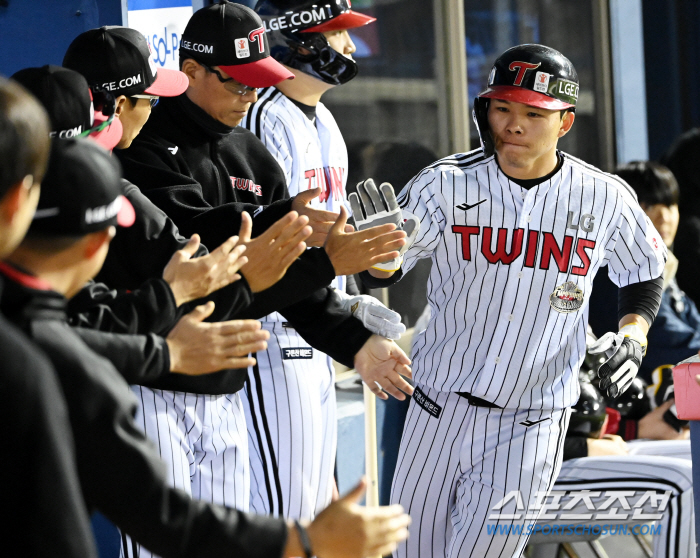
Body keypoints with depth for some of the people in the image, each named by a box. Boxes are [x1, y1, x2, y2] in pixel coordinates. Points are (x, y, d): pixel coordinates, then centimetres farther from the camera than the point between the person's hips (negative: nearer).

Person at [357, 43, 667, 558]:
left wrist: (632, 333, -4)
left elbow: (645, 273, 14)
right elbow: (382, 275, -14)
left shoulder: (604, 200, -4)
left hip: (530, 428, -1)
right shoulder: (449, 183, -6)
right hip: (438, 413, 1)